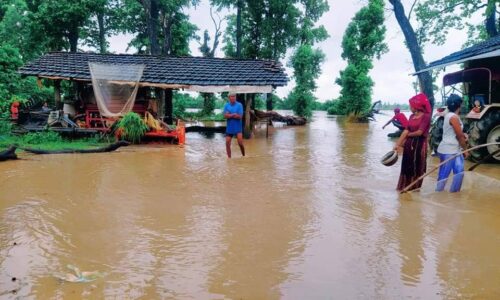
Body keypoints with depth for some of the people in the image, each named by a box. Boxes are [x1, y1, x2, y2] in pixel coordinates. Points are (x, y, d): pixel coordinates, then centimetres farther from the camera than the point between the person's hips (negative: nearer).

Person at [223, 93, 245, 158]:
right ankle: (229, 157, 15)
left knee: (240, 143, -8)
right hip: (229, 128, 3)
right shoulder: (226, 105, 4)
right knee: (227, 143, 2)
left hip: (238, 128, -3)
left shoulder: (239, 105, -4)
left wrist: (230, 115, -10)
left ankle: (244, 156, 13)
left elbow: (240, 116, -12)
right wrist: (234, 114, -14)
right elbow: (225, 116, -7)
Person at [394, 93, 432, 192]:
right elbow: (406, 130, 3)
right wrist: (397, 144, -3)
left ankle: (415, 186, 22)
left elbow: (420, 132, -17)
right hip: (409, 144, 6)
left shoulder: (426, 116, -11)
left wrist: (408, 135, 0)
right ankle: (405, 186, 24)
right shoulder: (412, 116, 8)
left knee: (417, 166, 7)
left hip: (420, 144, -6)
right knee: (407, 166, 12)